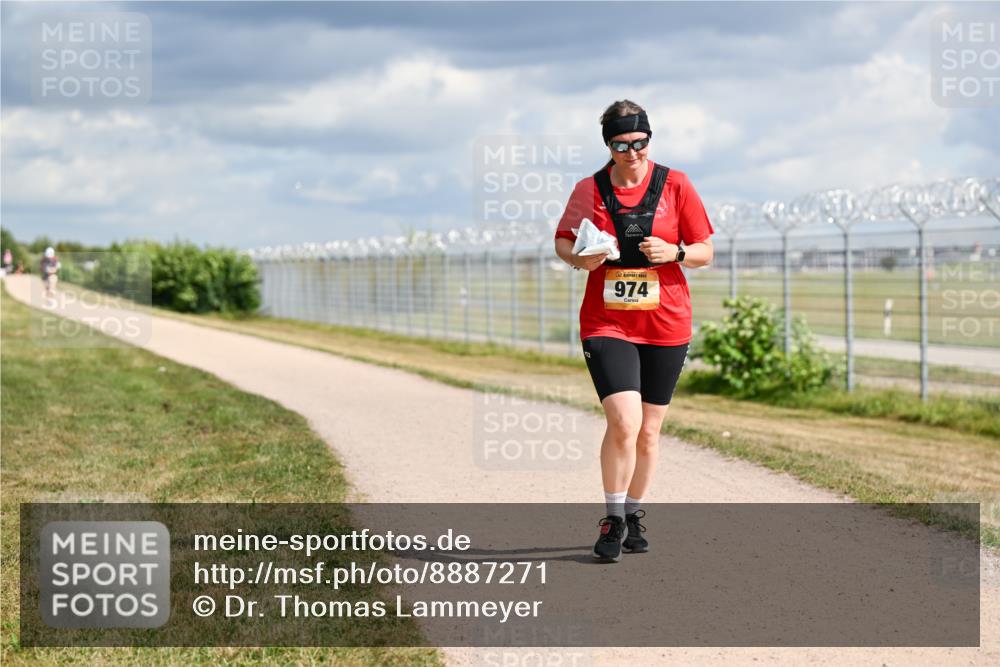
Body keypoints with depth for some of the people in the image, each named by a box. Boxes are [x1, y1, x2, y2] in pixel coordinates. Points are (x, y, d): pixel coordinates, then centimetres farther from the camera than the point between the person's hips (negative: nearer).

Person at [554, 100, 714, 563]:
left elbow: (704, 252, 3)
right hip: (606, 325, -1)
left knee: (648, 431, 9)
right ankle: (613, 520, -1)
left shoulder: (675, 185, 0)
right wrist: (579, 258, -9)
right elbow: (563, 240, 13)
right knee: (623, 423, -17)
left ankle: (634, 516, 29)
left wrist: (674, 253, -17)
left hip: (666, 327, 1)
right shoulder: (589, 190, 1)